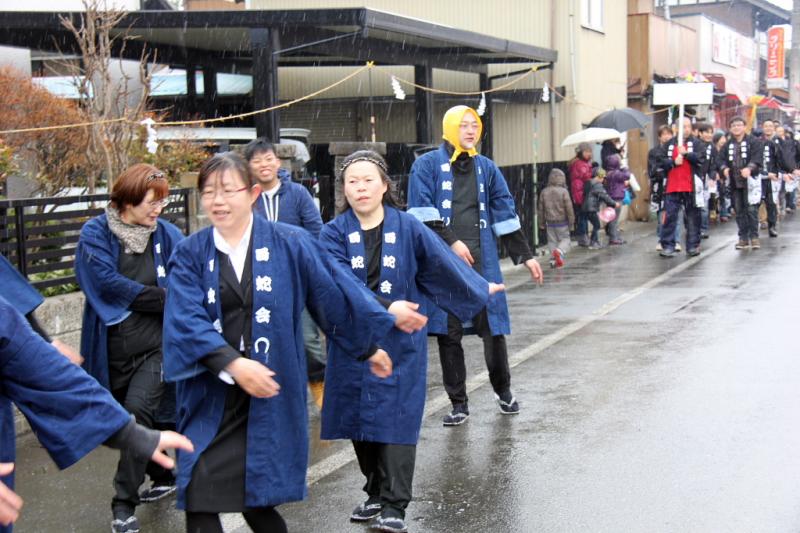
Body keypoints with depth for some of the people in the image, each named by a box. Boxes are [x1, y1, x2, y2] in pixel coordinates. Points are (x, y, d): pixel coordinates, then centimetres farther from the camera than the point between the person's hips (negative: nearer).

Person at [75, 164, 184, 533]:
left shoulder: (166, 234, -2)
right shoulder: (96, 234, -6)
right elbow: (107, 281, -17)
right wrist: (162, 299, -13)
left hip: (156, 346, -1)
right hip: (112, 348, 2)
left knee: (138, 412, -16)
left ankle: (125, 503, -6)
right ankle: (164, 477, 38)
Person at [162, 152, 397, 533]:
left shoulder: (290, 244, -2)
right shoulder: (189, 254, 1)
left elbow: (334, 296, 7)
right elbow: (185, 321, -11)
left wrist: (368, 345, 14)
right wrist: (232, 363, -24)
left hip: (270, 397, -1)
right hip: (210, 400, 2)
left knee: (257, 501, 3)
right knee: (199, 501, -4)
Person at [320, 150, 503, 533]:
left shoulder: (408, 228, -4)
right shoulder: (334, 233, -5)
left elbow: (442, 262, 10)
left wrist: (478, 289, 21)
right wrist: (387, 308, -27)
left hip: (400, 343, -1)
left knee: (396, 420, -5)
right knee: (360, 420, 10)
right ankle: (376, 494, 26)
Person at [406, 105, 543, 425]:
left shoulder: (486, 168, 14)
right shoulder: (428, 165, 2)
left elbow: (505, 215, 15)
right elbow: (422, 212, -7)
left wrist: (524, 256, 14)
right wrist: (451, 242, -13)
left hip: (482, 260, 3)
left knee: (493, 326, 2)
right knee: (448, 332, 3)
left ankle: (503, 390, 25)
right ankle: (458, 403, 14)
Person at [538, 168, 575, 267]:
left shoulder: (544, 192, 0)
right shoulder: (563, 191, -12)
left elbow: (541, 209, 6)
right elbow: (569, 208, -11)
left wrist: (542, 223, 16)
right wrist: (571, 221, 0)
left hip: (550, 222, 3)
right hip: (562, 222, -3)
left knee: (552, 241, 11)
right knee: (565, 239, 7)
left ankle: (553, 260, 5)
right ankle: (559, 251, -21)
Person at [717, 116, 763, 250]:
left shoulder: (753, 141, 0)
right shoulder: (728, 144, 13)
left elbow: (757, 157, -12)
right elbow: (720, 158, 5)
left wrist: (749, 168, -29)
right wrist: (724, 168, -16)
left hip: (750, 181, -5)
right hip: (735, 182, 5)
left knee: (751, 209, -7)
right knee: (739, 211, 8)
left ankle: (754, 236, 1)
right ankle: (743, 238, 15)